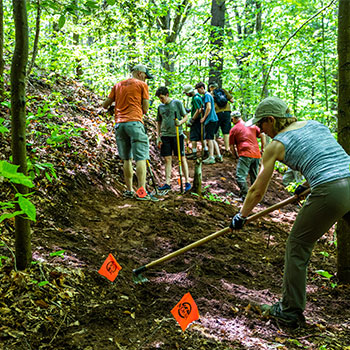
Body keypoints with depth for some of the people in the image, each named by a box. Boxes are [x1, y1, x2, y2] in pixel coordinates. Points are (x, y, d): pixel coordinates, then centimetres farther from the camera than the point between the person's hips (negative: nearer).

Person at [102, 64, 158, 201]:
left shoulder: (118, 85, 19)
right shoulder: (142, 85, 6)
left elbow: (105, 105, 19)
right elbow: (145, 109, 2)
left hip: (119, 123, 5)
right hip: (134, 122, -5)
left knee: (127, 159, 12)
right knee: (141, 158, -7)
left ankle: (129, 190, 13)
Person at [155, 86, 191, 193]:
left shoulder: (177, 103, -1)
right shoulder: (160, 107, 11)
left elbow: (185, 117, 1)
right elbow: (159, 123, 16)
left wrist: (180, 122, -20)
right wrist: (158, 137, 9)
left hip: (177, 134, -3)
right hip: (165, 135, 4)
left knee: (182, 158, 0)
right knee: (167, 159, 2)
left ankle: (187, 182, 6)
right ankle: (167, 183, 5)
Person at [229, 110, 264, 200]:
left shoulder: (233, 129, 7)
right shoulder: (252, 125, 18)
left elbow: (232, 146, 8)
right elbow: (262, 135, 9)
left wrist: (235, 156, 23)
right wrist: (263, 148, 15)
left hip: (245, 155, -6)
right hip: (256, 154, 6)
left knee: (240, 176, -8)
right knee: (254, 177, 16)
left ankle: (245, 195, -21)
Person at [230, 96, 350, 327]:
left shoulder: (276, 145, 6)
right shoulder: (315, 124, 22)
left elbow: (257, 191, 12)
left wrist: (241, 216, 27)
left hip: (330, 192, -6)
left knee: (297, 247, 12)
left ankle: (291, 312, 19)